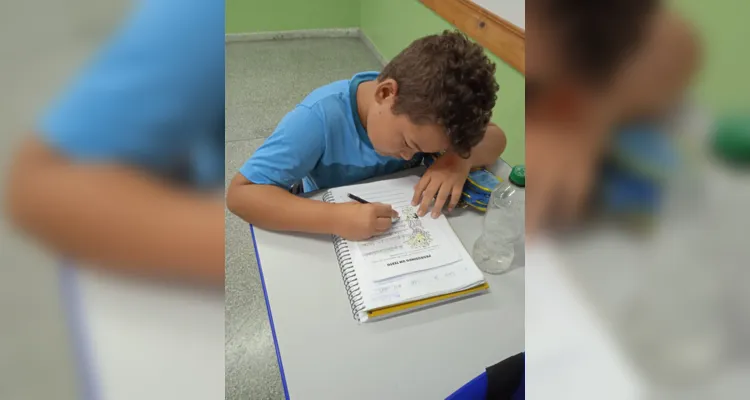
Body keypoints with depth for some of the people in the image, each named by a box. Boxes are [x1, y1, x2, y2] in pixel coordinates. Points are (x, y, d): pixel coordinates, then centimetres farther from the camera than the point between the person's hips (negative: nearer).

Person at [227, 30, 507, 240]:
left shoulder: (421, 108, -18)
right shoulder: (320, 118, -32)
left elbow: (495, 138, -10)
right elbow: (240, 193, -34)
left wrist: (459, 159, -32)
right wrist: (335, 219, -45)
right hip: (333, 241, -5)